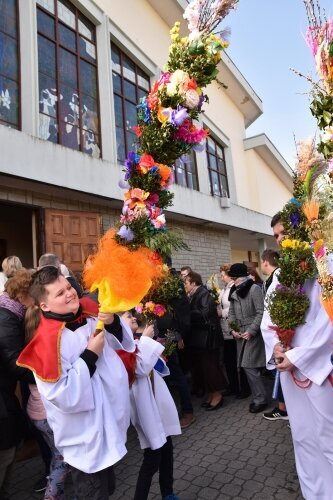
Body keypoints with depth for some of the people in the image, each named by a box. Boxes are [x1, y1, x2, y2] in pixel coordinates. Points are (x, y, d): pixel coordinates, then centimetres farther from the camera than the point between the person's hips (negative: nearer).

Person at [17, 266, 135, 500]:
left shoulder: (88, 310, -7)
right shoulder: (47, 340, -27)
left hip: (108, 419, 7)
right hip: (85, 436, -7)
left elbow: (120, 342, 7)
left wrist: (113, 323, -15)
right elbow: (62, 395, -28)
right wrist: (90, 355, -27)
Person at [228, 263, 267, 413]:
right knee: (246, 366, 10)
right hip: (241, 334, 7)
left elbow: (261, 313, -15)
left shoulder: (254, 289, -12)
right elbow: (232, 312, 15)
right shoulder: (234, 291, 11)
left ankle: (260, 399, 7)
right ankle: (258, 396, 24)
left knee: (249, 366, -8)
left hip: (253, 333, -7)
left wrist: (251, 331, -18)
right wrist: (233, 329, 2)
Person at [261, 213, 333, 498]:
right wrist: (275, 345, -7)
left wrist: (297, 356, -15)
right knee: (303, 435, 17)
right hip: (288, 363, 6)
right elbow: (268, 315, 10)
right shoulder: (279, 274, 9)